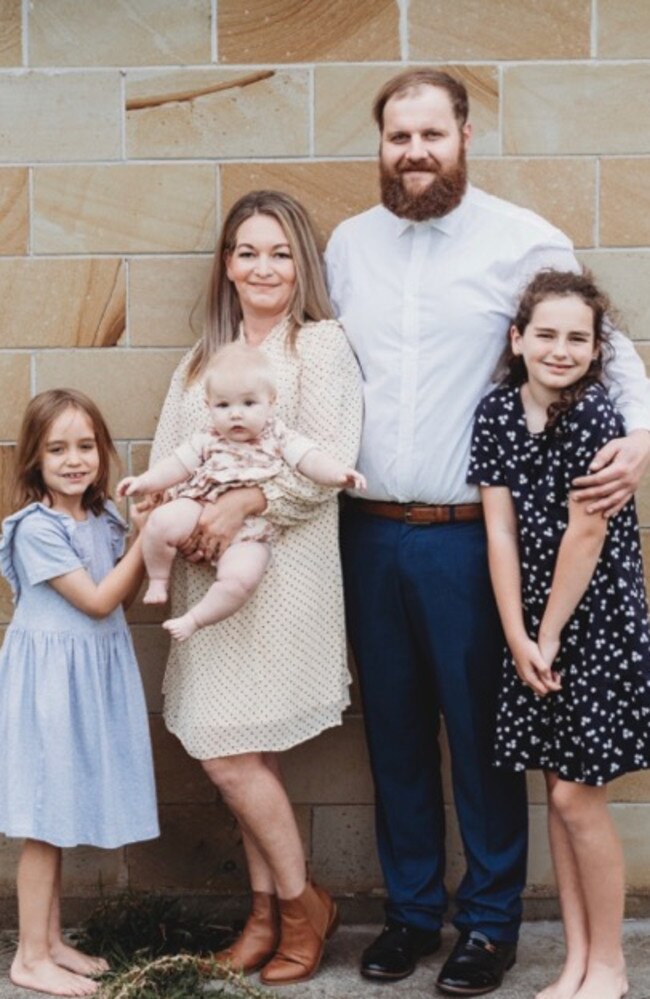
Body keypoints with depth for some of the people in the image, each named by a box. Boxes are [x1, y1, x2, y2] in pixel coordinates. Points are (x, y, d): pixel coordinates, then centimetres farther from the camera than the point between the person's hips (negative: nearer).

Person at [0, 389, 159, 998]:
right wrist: (147, 539, -15)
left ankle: (52, 941, 25)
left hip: (95, 674, 7)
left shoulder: (104, 517, 6)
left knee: (60, 818, 15)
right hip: (50, 678, -7)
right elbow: (97, 601, -17)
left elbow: (125, 597, 7)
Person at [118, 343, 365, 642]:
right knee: (162, 522, -28)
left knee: (241, 578, -28)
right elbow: (176, 465, 14)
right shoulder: (207, 442, 10)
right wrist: (144, 482, 1)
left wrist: (338, 474, -25)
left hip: (248, 531, -1)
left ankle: (193, 619, -6)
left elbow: (311, 459, -6)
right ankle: (158, 580, 0)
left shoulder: (279, 439, 5)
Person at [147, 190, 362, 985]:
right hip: (208, 569, 6)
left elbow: (326, 463, -13)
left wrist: (245, 502, -20)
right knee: (244, 754, 9)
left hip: (281, 568, -6)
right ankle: (268, 910, 23)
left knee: (227, 750, -6)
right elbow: (167, 462, 11)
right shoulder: (202, 359, 16)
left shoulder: (320, 345, -3)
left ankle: (301, 902, 14)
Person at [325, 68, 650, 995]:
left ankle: (491, 921, 20)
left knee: (481, 731, 4)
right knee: (394, 729, 13)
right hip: (370, 530, 4)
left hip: (469, 534, -4)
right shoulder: (349, 243, 9)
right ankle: (410, 908, 28)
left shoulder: (525, 241, -4)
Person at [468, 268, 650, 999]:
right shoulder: (496, 411, 0)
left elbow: (587, 534, -15)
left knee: (577, 795, -2)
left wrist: (549, 635, -10)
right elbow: (500, 530, -3)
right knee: (557, 790, 11)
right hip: (532, 625, 5)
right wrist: (518, 637, -7)